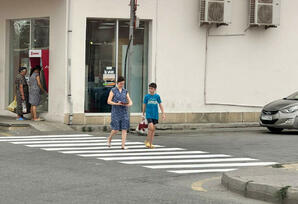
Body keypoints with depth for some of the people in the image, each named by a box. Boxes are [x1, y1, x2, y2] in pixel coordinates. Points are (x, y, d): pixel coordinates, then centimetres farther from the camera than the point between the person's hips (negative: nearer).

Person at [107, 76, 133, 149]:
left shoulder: (125, 91, 11)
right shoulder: (113, 90, 1)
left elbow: (130, 102, 9)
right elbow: (109, 101, -5)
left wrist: (128, 104, -14)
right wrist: (117, 103, -19)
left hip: (124, 112, 3)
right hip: (116, 112, -3)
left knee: (124, 129, -5)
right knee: (116, 129, -5)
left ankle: (123, 145, -4)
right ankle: (109, 138, 25)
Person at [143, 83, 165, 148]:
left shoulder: (157, 96, 2)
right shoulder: (147, 96, -1)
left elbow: (160, 105, 5)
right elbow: (144, 105, 9)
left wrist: (163, 114, -1)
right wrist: (143, 114, 14)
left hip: (155, 115, 2)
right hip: (149, 114, -2)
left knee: (153, 129, 4)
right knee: (151, 127, -17)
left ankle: (151, 143, 12)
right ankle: (147, 141, 0)